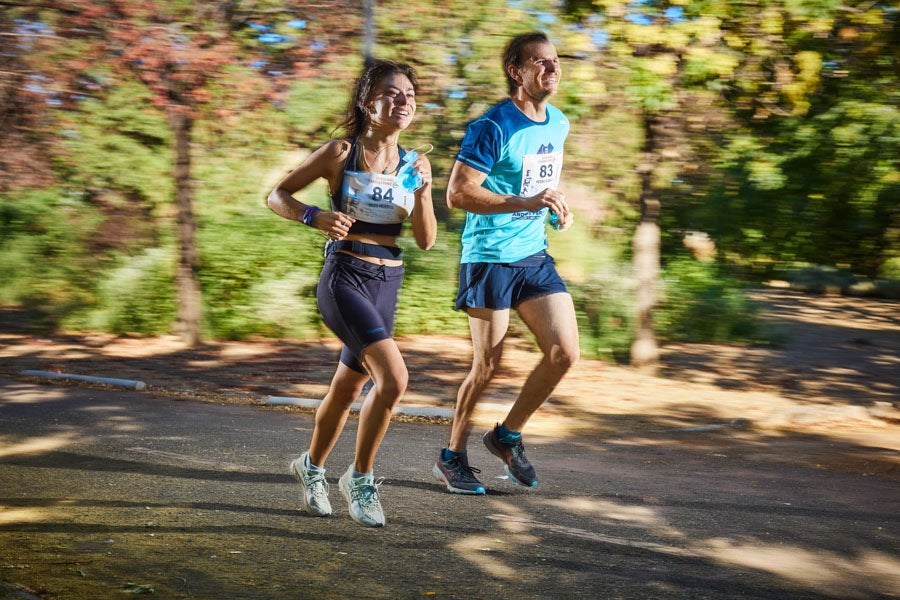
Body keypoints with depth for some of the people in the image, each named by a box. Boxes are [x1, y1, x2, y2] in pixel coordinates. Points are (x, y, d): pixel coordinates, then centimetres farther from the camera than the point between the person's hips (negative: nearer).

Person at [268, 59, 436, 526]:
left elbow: (426, 241, 5)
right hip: (344, 278, -5)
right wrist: (315, 217, -18)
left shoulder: (416, 164, 6)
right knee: (393, 378, -21)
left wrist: (421, 194, -11)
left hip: (387, 284, 6)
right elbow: (277, 195, 0)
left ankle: (312, 467, 42)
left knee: (348, 389, 17)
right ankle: (359, 478, -1)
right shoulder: (340, 154, -7)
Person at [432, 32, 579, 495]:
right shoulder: (493, 127, -15)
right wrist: (527, 203, -28)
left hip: (535, 255, 7)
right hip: (489, 259, -7)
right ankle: (452, 458, 20)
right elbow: (457, 194, -21)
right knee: (487, 366, -1)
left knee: (565, 352, -3)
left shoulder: (558, 124, 9)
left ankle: (507, 436, 18)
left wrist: (556, 208, 6)